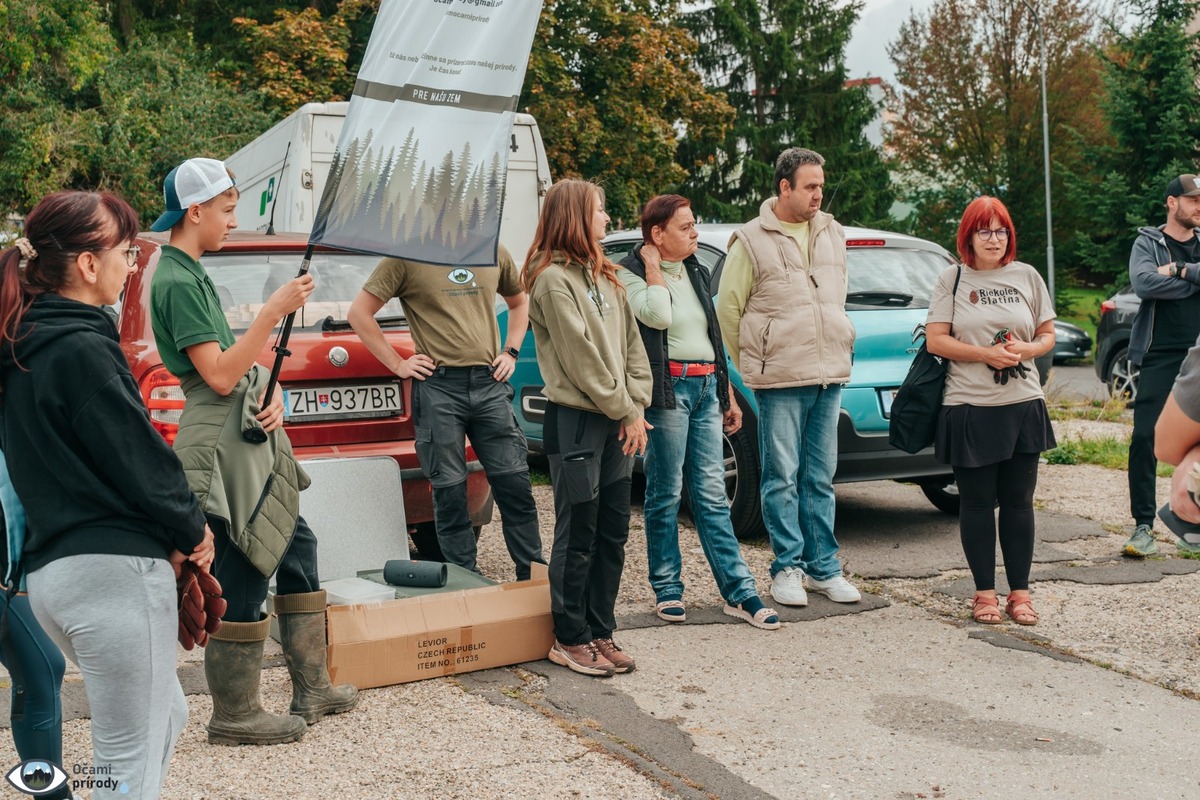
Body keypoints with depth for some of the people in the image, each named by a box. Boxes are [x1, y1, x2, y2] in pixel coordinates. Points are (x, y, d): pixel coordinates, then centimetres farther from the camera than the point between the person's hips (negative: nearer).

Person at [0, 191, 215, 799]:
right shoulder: (81, 349, -15)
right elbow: (139, 458, -13)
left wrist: (178, 529, 7)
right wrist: (193, 530, 4)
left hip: (50, 566, 9)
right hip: (114, 566, -9)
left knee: (167, 718, 24)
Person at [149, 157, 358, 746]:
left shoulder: (189, 273, 15)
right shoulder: (177, 281, -16)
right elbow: (218, 375, -22)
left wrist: (270, 395, -1)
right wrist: (274, 312, -23)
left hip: (246, 433, 11)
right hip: (222, 441, -11)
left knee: (295, 547, 16)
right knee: (241, 577, -3)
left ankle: (312, 688, 25)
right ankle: (235, 716, 10)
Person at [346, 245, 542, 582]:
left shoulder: (495, 253, 11)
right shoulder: (407, 255, -1)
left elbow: (519, 301, 28)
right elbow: (359, 313, 1)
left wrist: (511, 352, 13)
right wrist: (397, 364, -3)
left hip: (490, 383, 3)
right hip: (438, 386, -3)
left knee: (516, 486, 2)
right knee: (450, 493, 3)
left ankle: (534, 580, 12)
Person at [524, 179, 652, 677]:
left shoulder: (604, 276, 15)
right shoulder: (553, 280, -11)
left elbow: (631, 342, 11)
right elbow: (581, 358, -14)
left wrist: (636, 407, -1)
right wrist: (625, 411, -9)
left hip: (615, 423, 8)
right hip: (575, 419, -8)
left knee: (613, 533, 10)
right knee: (578, 536, -1)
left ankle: (600, 632, 20)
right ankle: (570, 639, 10)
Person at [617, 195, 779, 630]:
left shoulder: (696, 272, 19)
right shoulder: (631, 273, -2)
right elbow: (657, 316, -22)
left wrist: (728, 394, 22)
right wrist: (653, 267, -9)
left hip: (706, 387, 6)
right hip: (666, 389, -6)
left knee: (712, 494, 4)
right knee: (666, 493, 0)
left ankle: (739, 593, 2)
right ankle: (667, 589, 11)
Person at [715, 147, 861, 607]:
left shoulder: (832, 235, 12)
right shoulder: (752, 241, -4)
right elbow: (728, 309, -1)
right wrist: (753, 364, 3)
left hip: (830, 377, 5)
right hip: (780, 381, -5)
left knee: (821, 479, 10)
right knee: (782, 479, 0)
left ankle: (823, 568, 18)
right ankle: (787, 568, 11)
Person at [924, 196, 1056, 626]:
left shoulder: (1027, 277, 9)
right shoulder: (953, 279, 3)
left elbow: (1048, 335, 13)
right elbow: (935, 340, -3)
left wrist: (1026, 350, -9)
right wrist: (987, 354, -14)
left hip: (1023, 405, 2)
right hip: (969, 408, -2)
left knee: (1018, 503, 5)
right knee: (977, 504, 4)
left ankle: (1020, 592, 14)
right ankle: (984, 593, 14)